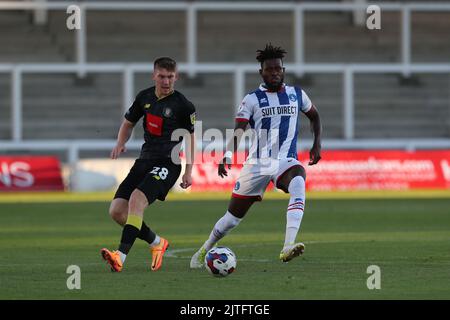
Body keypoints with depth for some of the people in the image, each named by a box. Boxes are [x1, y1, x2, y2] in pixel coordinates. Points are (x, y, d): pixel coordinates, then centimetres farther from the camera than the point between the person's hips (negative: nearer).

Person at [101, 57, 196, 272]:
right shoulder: (144, 97, 9)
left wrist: (188, 171, 0)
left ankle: (121, 256, -36)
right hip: (145, 160, 7)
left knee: (136, 199, -29)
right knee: (117, 210, -2)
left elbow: (191, 138, 4)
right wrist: (120, 144, 3)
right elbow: (128, 123, 23)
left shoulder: (183, 105, -4)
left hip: (168, 164, -7)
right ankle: (156, 243, 18)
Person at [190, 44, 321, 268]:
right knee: (233, 217, 7)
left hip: (286, 161, 0)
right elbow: (238, 131, -10)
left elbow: (314, 116, 26)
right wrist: (227, 155, -27)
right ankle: (203, 251, 35)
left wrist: (317, 144, 11)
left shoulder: (296, 94, 8)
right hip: (257, 164, 0)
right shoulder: (252, 100, 0)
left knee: (298, 184, -37)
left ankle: (288, 248, -47)